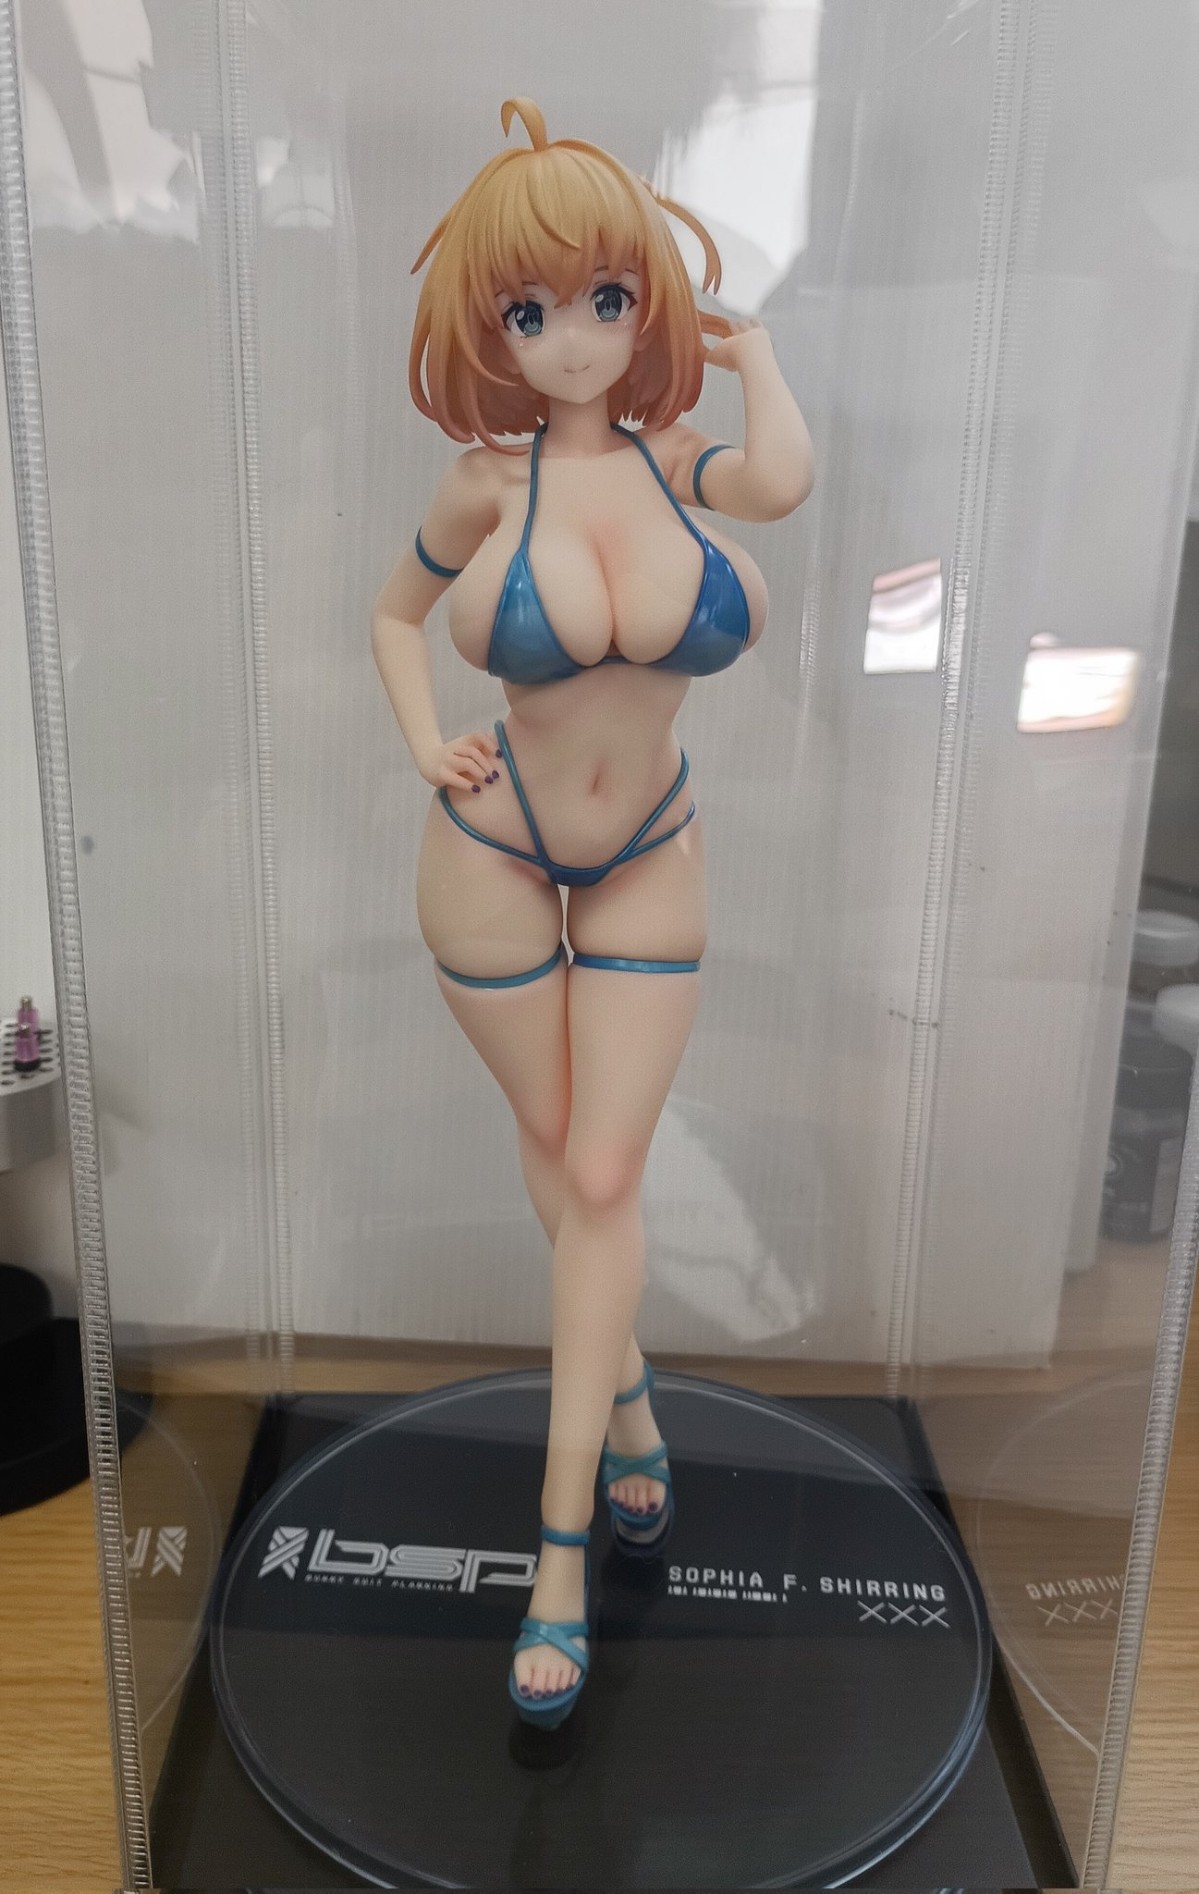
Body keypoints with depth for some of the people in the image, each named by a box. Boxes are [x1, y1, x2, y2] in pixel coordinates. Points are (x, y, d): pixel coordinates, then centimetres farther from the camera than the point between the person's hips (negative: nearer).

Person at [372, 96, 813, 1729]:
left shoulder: (680, 455, -5)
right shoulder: (487, 483, -8)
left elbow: (784, 481, -27)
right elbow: (394, 613, 8)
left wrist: (747, 350, -9)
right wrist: (426, 745, -8)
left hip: (650, 861, 1)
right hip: (493, 858, 0)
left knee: (606, 1178, -1)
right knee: (556, 1147, 13)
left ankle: (563, 1543, 13)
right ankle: (624, 1371, 43)